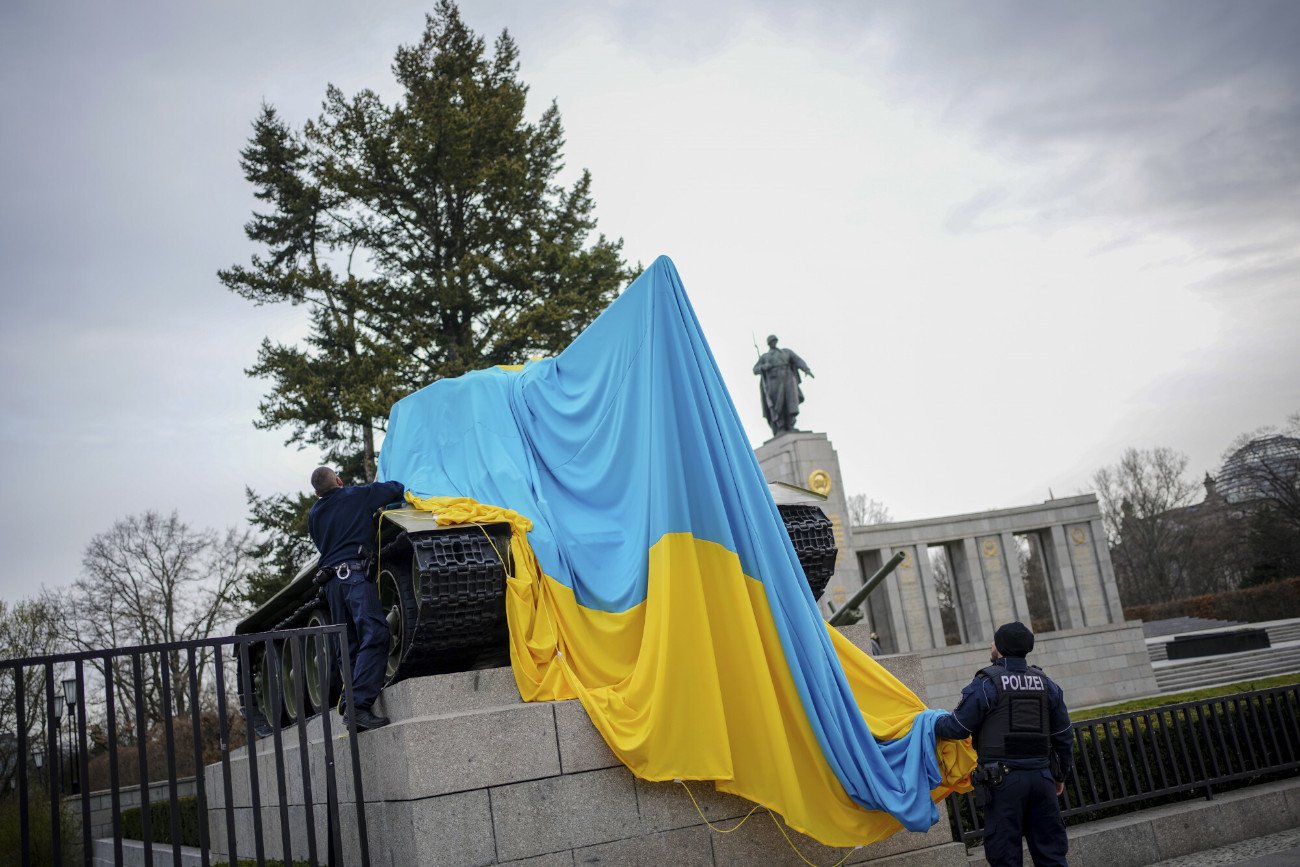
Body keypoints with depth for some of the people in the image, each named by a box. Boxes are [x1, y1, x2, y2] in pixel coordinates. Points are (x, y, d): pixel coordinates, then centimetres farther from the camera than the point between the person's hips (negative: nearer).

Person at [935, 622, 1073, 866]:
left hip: (1003, 780, -5)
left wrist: (934, 722, 14)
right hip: (1041, 776, 5)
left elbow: (958, 728, -6)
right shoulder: (1046, 684, 10)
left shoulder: (986, 683, -8)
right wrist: (1061, 775, 26)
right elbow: (1063, 736, 15)